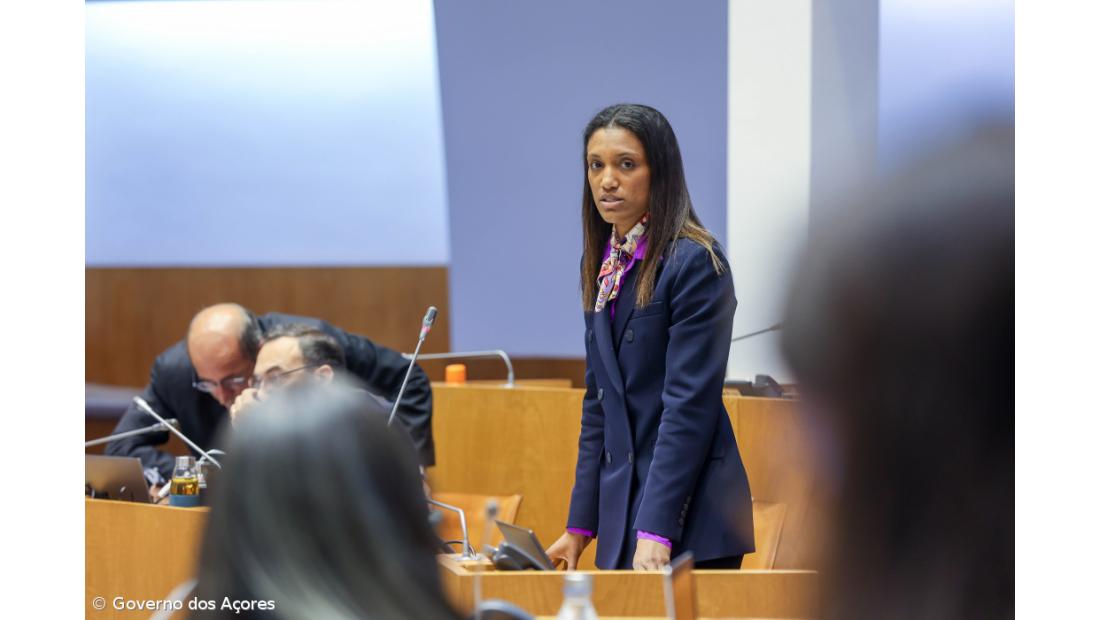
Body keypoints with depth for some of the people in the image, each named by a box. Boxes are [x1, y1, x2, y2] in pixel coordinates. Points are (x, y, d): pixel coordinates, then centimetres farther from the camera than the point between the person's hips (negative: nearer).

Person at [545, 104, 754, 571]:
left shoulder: (695, 262, -10)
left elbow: (691, 403, -16)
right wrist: (580, 525, 14)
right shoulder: (604, 262, 13)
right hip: (620, 510, 7)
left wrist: (656, 531, -21)